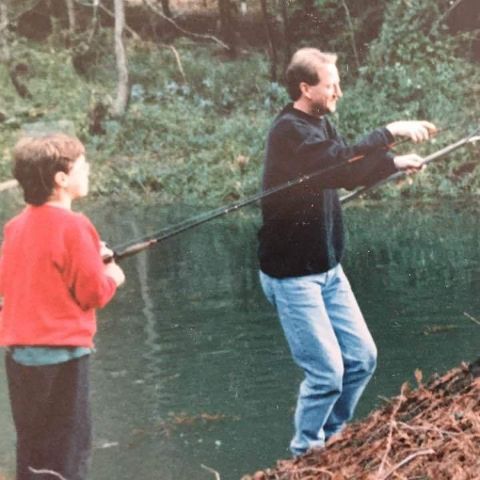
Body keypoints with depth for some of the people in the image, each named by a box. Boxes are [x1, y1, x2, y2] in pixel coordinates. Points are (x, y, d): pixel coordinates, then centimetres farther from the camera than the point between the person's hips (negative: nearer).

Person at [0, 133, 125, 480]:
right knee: (68, 450, -1)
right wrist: (113, 276, 6)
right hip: (61, 353, -7)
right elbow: (93, 293, -16)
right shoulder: (73, 226, -16)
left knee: (32, 445, 17)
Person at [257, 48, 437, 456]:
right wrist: (390, 132, -33)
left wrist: (396, 163, 9)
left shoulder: (320, 125, 10)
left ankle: (329, 440, 27)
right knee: (327, 373, -8)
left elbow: (349, 172, 23)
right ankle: (305, 455, 13)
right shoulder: (289, 131, -20)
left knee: (362, 358, 9)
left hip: (328, 269, 9)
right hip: (293, 275, -9)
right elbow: (341, 162, -35)